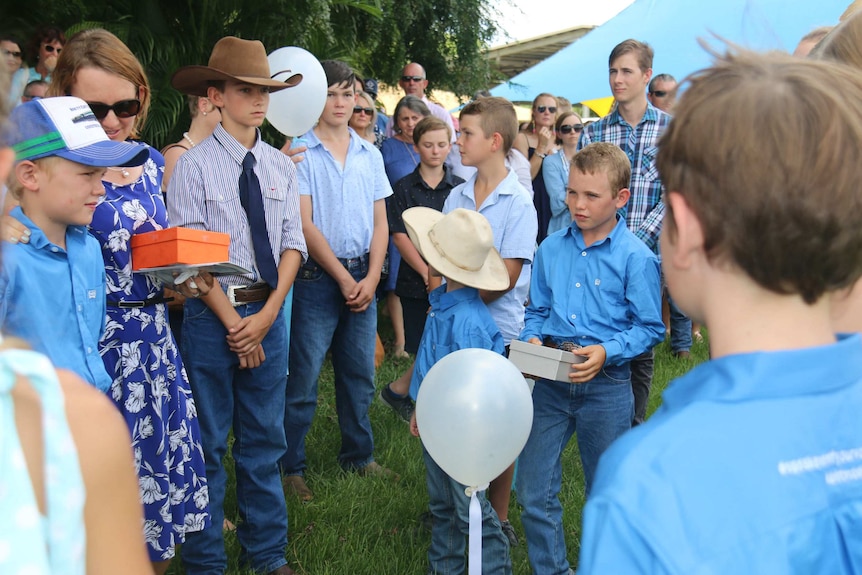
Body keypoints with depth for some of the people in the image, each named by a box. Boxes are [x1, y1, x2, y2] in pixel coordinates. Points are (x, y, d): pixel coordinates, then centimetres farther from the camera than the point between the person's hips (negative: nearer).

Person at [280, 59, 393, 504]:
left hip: (363, 276, 5)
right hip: (317, 277, -5)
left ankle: (358, 456, 29)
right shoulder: (300, 153, -5)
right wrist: (343, 278, -11)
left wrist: (371, 278, -3)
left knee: (360, 375, 13)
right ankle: (290, 467, 11)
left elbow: (380, 221, 9)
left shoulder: (370, 154, 10)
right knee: (302, 379, -1)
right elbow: (304, 224, -10)